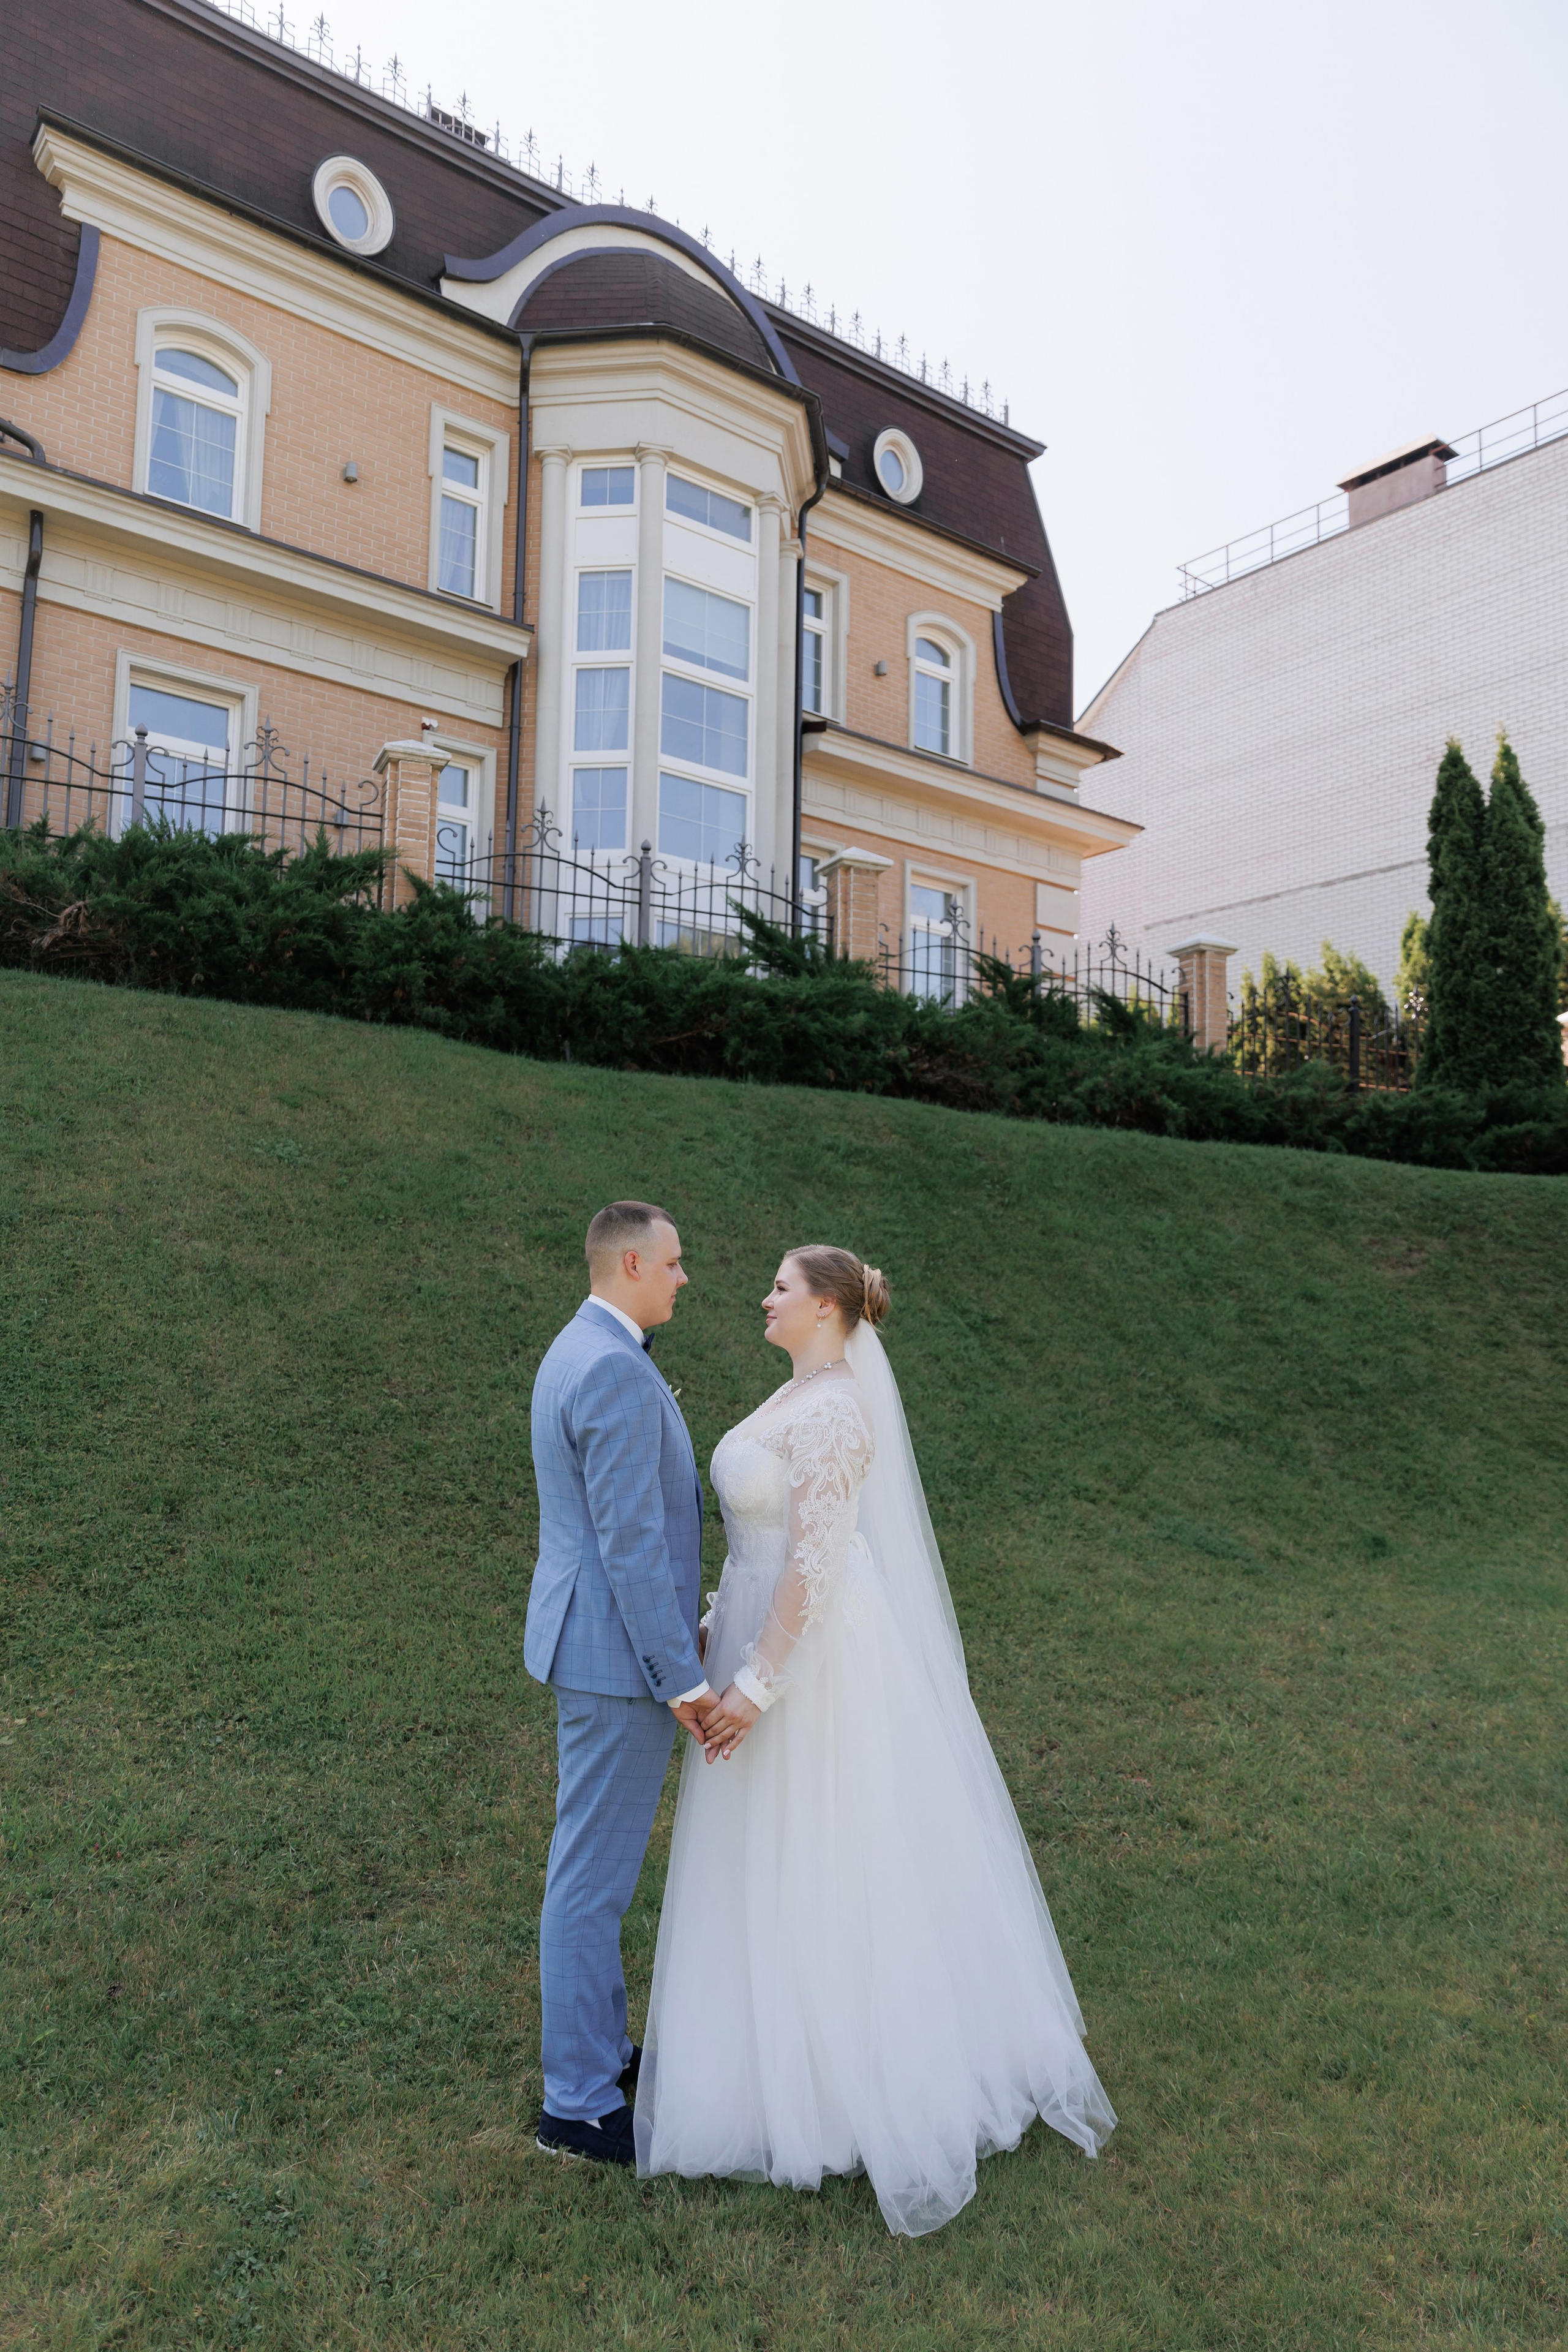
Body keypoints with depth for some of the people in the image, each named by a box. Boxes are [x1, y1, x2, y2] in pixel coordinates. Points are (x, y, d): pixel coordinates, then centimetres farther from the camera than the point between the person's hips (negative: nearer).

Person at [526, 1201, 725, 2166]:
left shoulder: (576, 1352, 10)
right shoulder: (617, 1374, -23)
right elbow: (630, 1544, -26)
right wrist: (683, 1679, -22)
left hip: (595, 1643, 11)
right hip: (620, 1655, -11)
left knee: (597, 1864, 22)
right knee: (594, 1876, 4)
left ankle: (602, 2048, 38)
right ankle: (579, 2103, 20)